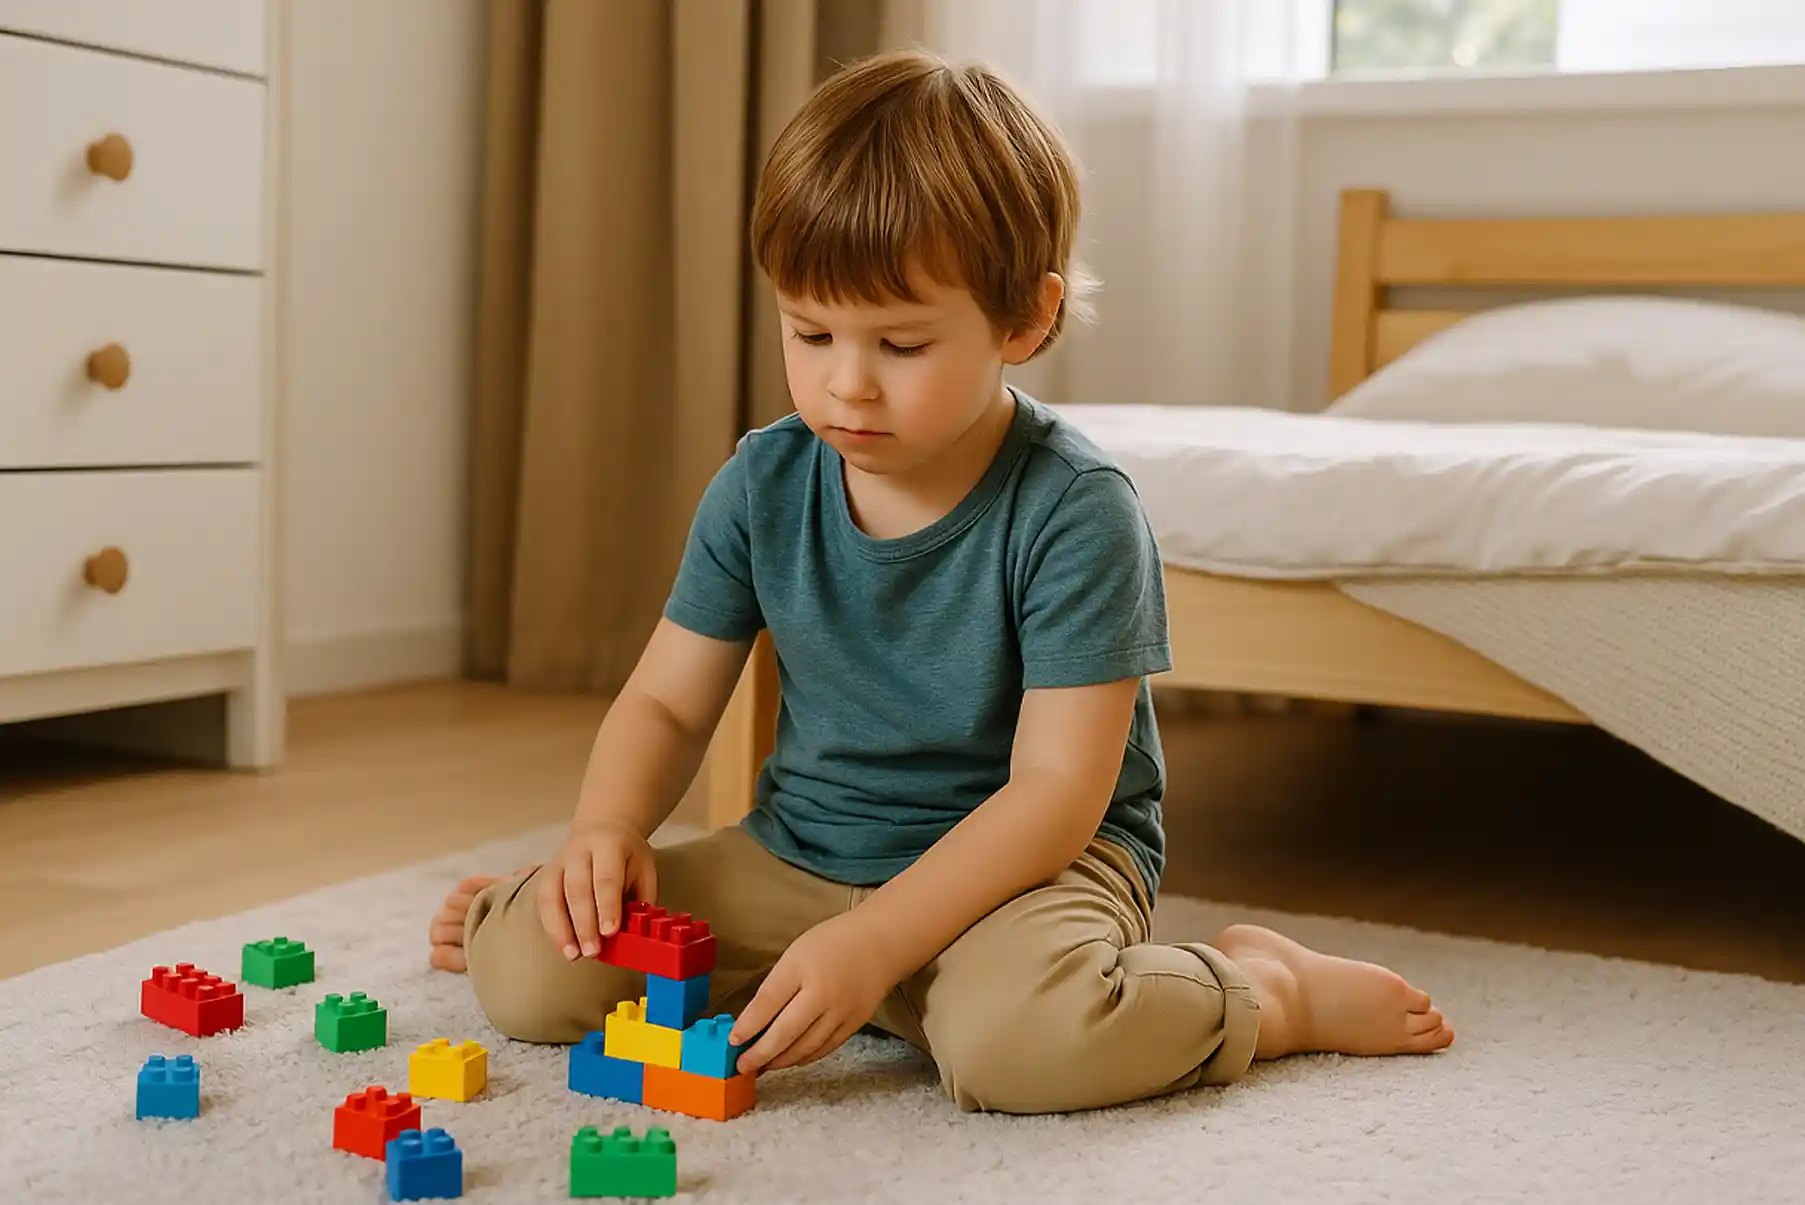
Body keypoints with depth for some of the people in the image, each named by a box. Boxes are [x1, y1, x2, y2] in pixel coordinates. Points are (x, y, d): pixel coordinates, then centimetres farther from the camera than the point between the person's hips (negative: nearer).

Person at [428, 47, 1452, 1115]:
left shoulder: (1074, 511, -17)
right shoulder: (762, 486, -2)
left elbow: (1057, 790, -20)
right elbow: (667, 702, 5)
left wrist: (874, 940, -29)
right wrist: (606, 828, -17)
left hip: (1029, 863, -4)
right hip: (796, 854, 5)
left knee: (1019, 1035, -39)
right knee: (528, 970, -14)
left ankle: (1270, 988, -7)